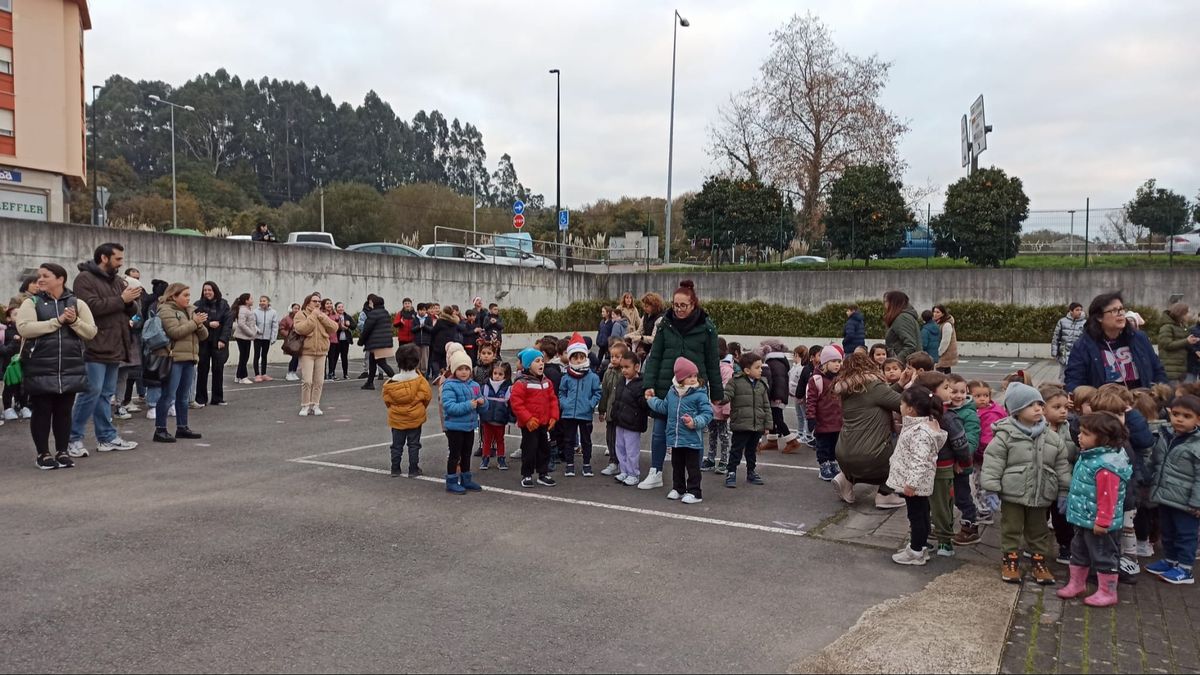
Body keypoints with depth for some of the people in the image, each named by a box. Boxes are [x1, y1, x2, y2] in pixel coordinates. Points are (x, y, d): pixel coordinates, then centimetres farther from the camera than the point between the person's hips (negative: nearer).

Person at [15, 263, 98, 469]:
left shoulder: (77, 303, 7)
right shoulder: (31, 303, 3)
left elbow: (91, 332, 3)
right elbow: (24, 328, -14)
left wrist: (74, 321, -15)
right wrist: (58, 321, -17)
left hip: (71, 368, 1)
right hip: (40, 369, -1)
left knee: (64, 411, 8)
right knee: (42, 411, 5)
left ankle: (62, 451, 19)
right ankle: (43, 453, 15)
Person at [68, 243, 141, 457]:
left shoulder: (117, 281, 18)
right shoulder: (85, 279, -7)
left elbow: (131, 311, 18)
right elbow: (92, 306, -21)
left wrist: (130, 301, -4)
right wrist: (121, 299, -16)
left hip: (114, 347, 8)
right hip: (95, 347, -8)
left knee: (106, 394, 12)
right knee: (92, 391, -9)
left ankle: (107, 437, 16)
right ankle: (74, 438, 1)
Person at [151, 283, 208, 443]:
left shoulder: (191, 311, 18)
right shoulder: (166, 310, -4)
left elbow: (203, 336, 13)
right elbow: (175, 332, -18)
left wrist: (199, 325, -6)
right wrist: (194, 322, -12)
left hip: (189, 359, 7)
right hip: (174, 359, -7)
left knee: (183, 396, 14)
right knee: (168, 396, -7)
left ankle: (182, 427, 21)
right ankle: (160, 430, -2)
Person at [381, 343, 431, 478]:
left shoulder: (391, 381, -9)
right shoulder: (420, 380, -15)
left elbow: (386, 398, -1)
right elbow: (427, 396, -7)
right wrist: (423, 407, 13)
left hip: (397, 418, 2)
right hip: (415, 417, -2)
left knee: (397, 445, 13)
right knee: (414, 444, 9)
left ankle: (395, 469, 18)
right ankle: (413, 470, 11)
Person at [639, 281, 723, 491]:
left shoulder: (706, 327, -4)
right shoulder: (665, 324, 1)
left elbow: (713, 363, 1)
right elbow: (654, 357, 2)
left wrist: (716, 393, 2)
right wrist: (649, 385, -6)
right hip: (666, 387, 2)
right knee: (659, 432, 8)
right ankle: (655, 474, 23)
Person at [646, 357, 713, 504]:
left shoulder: (700, 394, -12)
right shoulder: (672, 392, 6)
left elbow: (707, 413, -13)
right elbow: (664, 407, 22)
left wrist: (695, 422, -25)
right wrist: (651, 399, 26)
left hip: (691, 439, -6)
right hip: (675, 438, 6)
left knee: (692, 467, 2)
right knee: (677, 465, 18)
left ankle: (694, 492, 10)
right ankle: (678, 489, 32)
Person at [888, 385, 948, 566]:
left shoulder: (920, 432, -26)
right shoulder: (918, 424, 7)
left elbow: (919, 461, -30)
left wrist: (911, 482, -30)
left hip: (915, 483, -10)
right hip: (919, 482, 10)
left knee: (916, 515, 2)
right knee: (921, 513, 19)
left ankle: (916, 553, 13)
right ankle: (920, 547, 32)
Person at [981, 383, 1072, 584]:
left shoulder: (1052, 439, 2)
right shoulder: (1005, 436, -11)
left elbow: (1062, 467, 9)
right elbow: (992, 464, -12)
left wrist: (1063, 493, 8)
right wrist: (991, 491, -15)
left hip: (1041, 496, 3)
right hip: (1013, 494, -3)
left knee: (1039, 530, 15)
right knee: (1011, 529, 8)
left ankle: (1039, 560, 29)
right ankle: (1010, 559, 21)